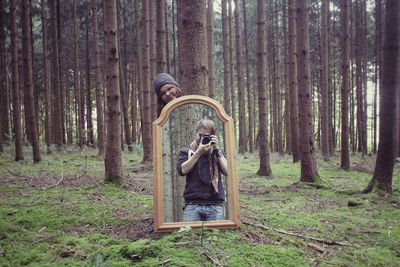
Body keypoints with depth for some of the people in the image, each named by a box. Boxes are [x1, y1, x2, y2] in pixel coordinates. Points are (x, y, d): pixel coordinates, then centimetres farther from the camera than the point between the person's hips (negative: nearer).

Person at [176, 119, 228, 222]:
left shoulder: (217, 152, 16)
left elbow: (227, 171, 0)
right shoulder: (186, 152, 12)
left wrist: (216, 149, -3)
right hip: (192, 205, -1)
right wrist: (198, 152, -8)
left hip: (215, 206, 1)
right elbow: (182, 170, -8)